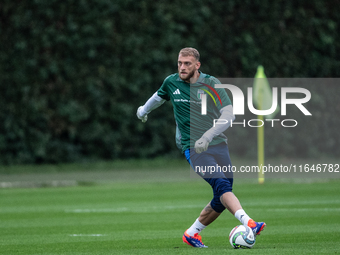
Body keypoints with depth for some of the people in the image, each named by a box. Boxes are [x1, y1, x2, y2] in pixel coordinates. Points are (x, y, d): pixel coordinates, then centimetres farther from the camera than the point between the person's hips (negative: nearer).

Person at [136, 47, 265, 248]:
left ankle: (192, 233, 18)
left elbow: (229, 113, -13)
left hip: (217, 144, 2)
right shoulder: (172, 82, 4)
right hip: (193, 148, -2)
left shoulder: (211, 84, -4)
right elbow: (160, 96, 28)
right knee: (221, 184, -24)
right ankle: (248, 223, -41)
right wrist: (144, 110, 47)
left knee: (222, 200, 0)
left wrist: (207, 136, -25)